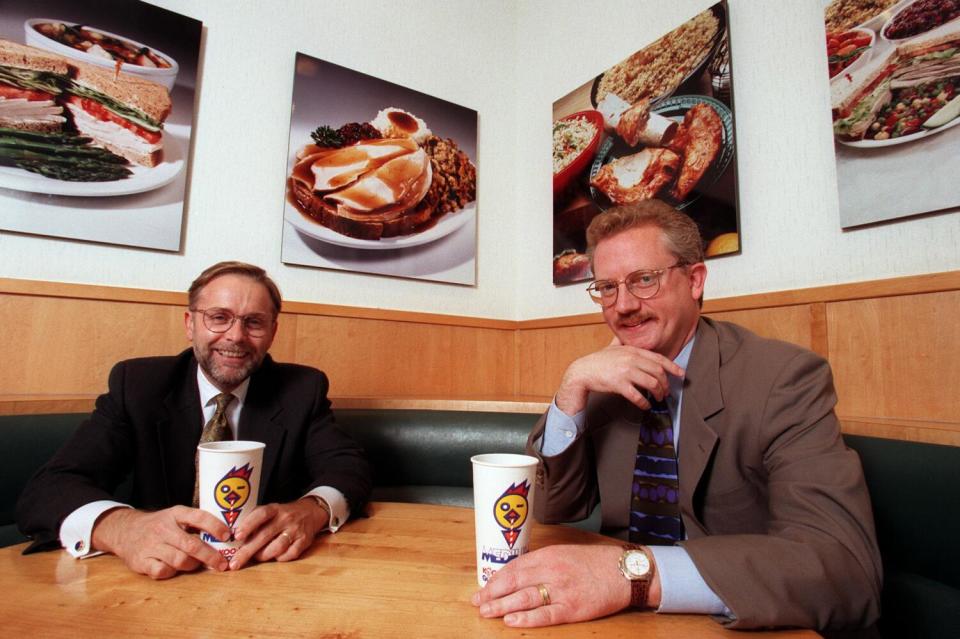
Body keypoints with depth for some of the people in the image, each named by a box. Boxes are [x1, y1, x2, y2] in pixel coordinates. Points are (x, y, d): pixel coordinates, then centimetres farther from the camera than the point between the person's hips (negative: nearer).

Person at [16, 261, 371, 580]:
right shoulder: (137, 384, -3)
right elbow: (47, 489, -11)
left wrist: (311, 510, -33)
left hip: (272, 577, 0)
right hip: (161, 579, 1)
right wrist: (121, 527, -34)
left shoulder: (303, 389, -3)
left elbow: (350, 467, -9)